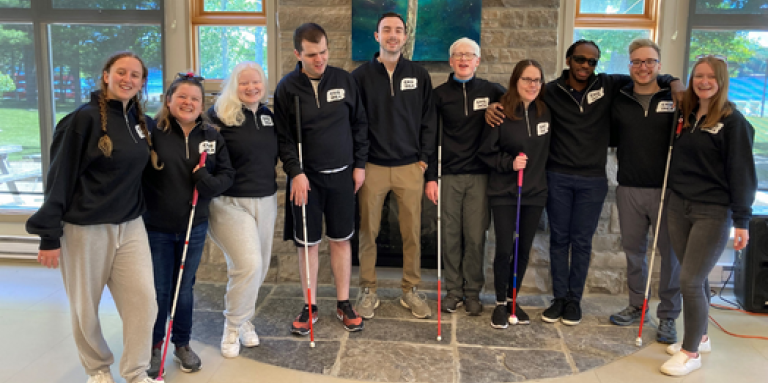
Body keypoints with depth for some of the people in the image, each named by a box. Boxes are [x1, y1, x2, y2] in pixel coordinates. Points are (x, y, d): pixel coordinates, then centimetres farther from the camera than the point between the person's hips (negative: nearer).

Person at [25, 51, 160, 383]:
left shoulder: (139, 120, 6)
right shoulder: (85, 119, -12)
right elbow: (60, 178, -12)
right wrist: (49, 235, -12)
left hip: (131, 227, 5)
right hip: (85, 229, -5)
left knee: (143, 300, 0)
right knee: (85, 308, 10)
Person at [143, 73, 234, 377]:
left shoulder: (211, 136, 1)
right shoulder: (153, 132, -11)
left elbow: (227, 174, 4)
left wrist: (208, 181, -16)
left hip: (194, 227, 3)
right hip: (156, 227, -3)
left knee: (184, 289, 16)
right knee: (159, 291, 7)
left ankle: (182, 345, 33)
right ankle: (154, 346, 29)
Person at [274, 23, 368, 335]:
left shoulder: (344, 80, -1)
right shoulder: (287, 88, -6)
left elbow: (359, 124, 6)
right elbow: (283, 136, -5)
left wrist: (359, 163, 4)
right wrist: (295, 172, -14)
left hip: (341, 175, 2)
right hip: (306, 177, -1)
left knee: (341, 239, 10)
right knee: (307, 242, 7)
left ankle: (343, 303, 23)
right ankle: (310, 306, 21)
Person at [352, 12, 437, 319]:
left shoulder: (419, 75, 6)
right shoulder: (361, 75, 1)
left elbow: (428, 121, 7)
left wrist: (424, 158, 0)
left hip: (410, 167, 1)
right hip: (373, 167, -1)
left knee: (412, 232, 7)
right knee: (368, 231, 6)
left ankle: (411, 290, 22)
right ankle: (368, 291, 21)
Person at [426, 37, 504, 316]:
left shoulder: (492, 91, 5)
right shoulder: (440, 94, 6)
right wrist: (430, 177, -1)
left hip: (480, 175, 0)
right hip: (449, 175, 1)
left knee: (475, 236, 2)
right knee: (450, 235, 5)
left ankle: (473, 292, 17)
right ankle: (453, 290, 19)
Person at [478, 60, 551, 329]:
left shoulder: (544, 112, 2)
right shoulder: (501, 113, -11)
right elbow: (486, 152, -5)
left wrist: (538, 172, 4)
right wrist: (509, 163, -18)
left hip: (535, 193, 4)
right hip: (504, 193, -4)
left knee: (524, 249, 11)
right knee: (504, 249, -3)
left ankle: (512, 299, 29)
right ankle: (500, 303, 16)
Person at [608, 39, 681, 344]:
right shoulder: (620, 101, 7)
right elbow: (610, 137, 18)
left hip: (666, 190, -3)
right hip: (629, 189, 3)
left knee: (670, 253, 3)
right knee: (633, 250, 13)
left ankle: (668, 317, 16)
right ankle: (637, 306, 29)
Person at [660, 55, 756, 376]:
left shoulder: (733, 121, -8)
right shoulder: (685, 116, 9)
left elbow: (742, 173, -10)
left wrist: (742, 220, -11)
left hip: (713, 212, -5)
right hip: (679, 207, 5)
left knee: (690, 281, -7)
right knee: (695, 278, 14)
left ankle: (692, 352, 7)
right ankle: (699, 337, 30)